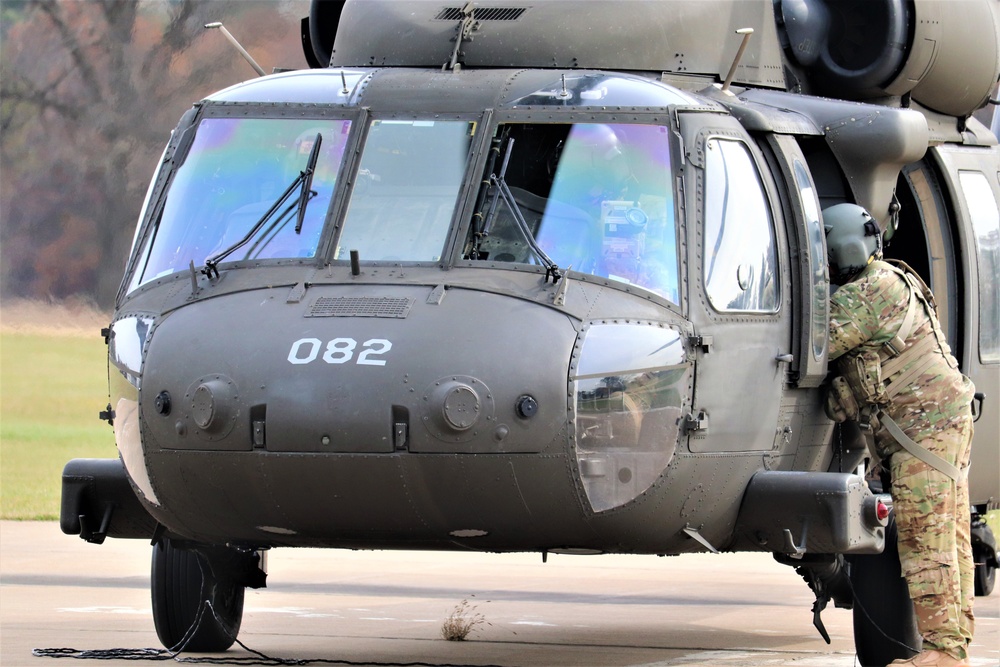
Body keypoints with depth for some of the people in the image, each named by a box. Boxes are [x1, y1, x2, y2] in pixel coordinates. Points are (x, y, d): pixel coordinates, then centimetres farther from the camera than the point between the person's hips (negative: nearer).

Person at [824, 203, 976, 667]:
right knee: (950, 538, 9)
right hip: (949, 419, 10)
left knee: (924, 540, -11)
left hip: (921, 426, -10)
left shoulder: (864, 295, -11)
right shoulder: (894, 281, 21)